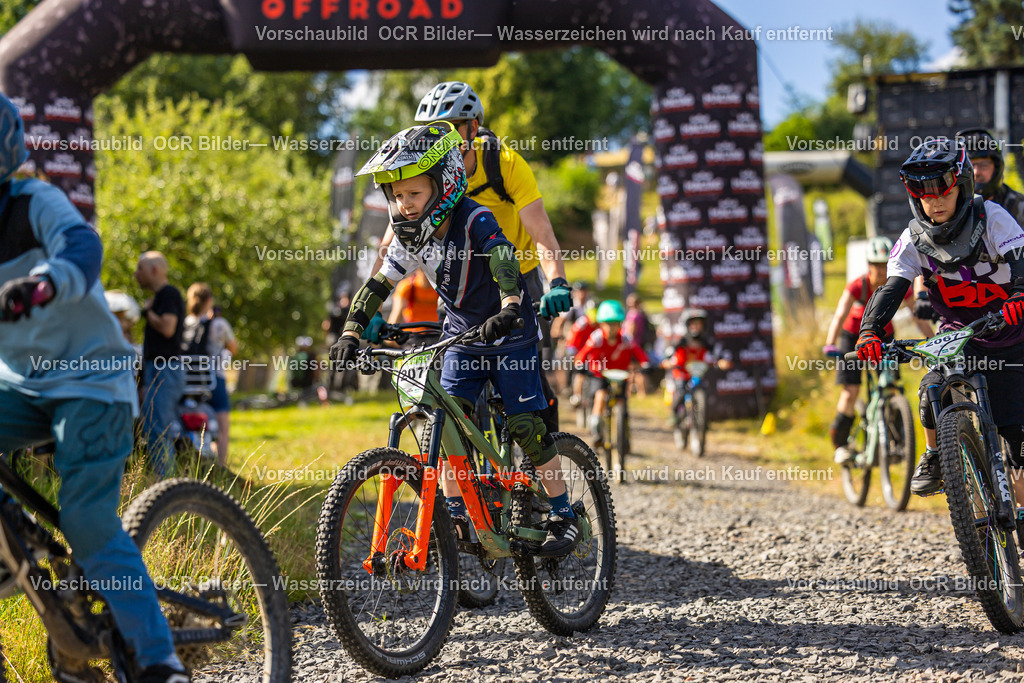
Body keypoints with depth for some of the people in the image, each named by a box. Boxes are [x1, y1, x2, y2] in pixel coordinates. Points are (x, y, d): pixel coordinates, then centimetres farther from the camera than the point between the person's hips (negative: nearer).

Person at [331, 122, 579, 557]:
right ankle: (458, 520, 5)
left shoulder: (476, 222, -24)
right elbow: (380, 283, -1)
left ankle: (563, 517, 3)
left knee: (526, 426, -9)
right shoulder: (413, 235, -6)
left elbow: (506, 266, -39)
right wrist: (352, 330, -13)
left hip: (510, 336, -6)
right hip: (461, 337, 6)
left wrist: (509, 309, -58)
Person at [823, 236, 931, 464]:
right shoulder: (857, 286, -26)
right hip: (854, 337, -2)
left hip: (883, 338, 2)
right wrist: (830, 345, -52)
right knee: (850, 392, -12)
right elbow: (840, 316, -36)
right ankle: (840, 444, 5)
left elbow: (919, 317, -21)